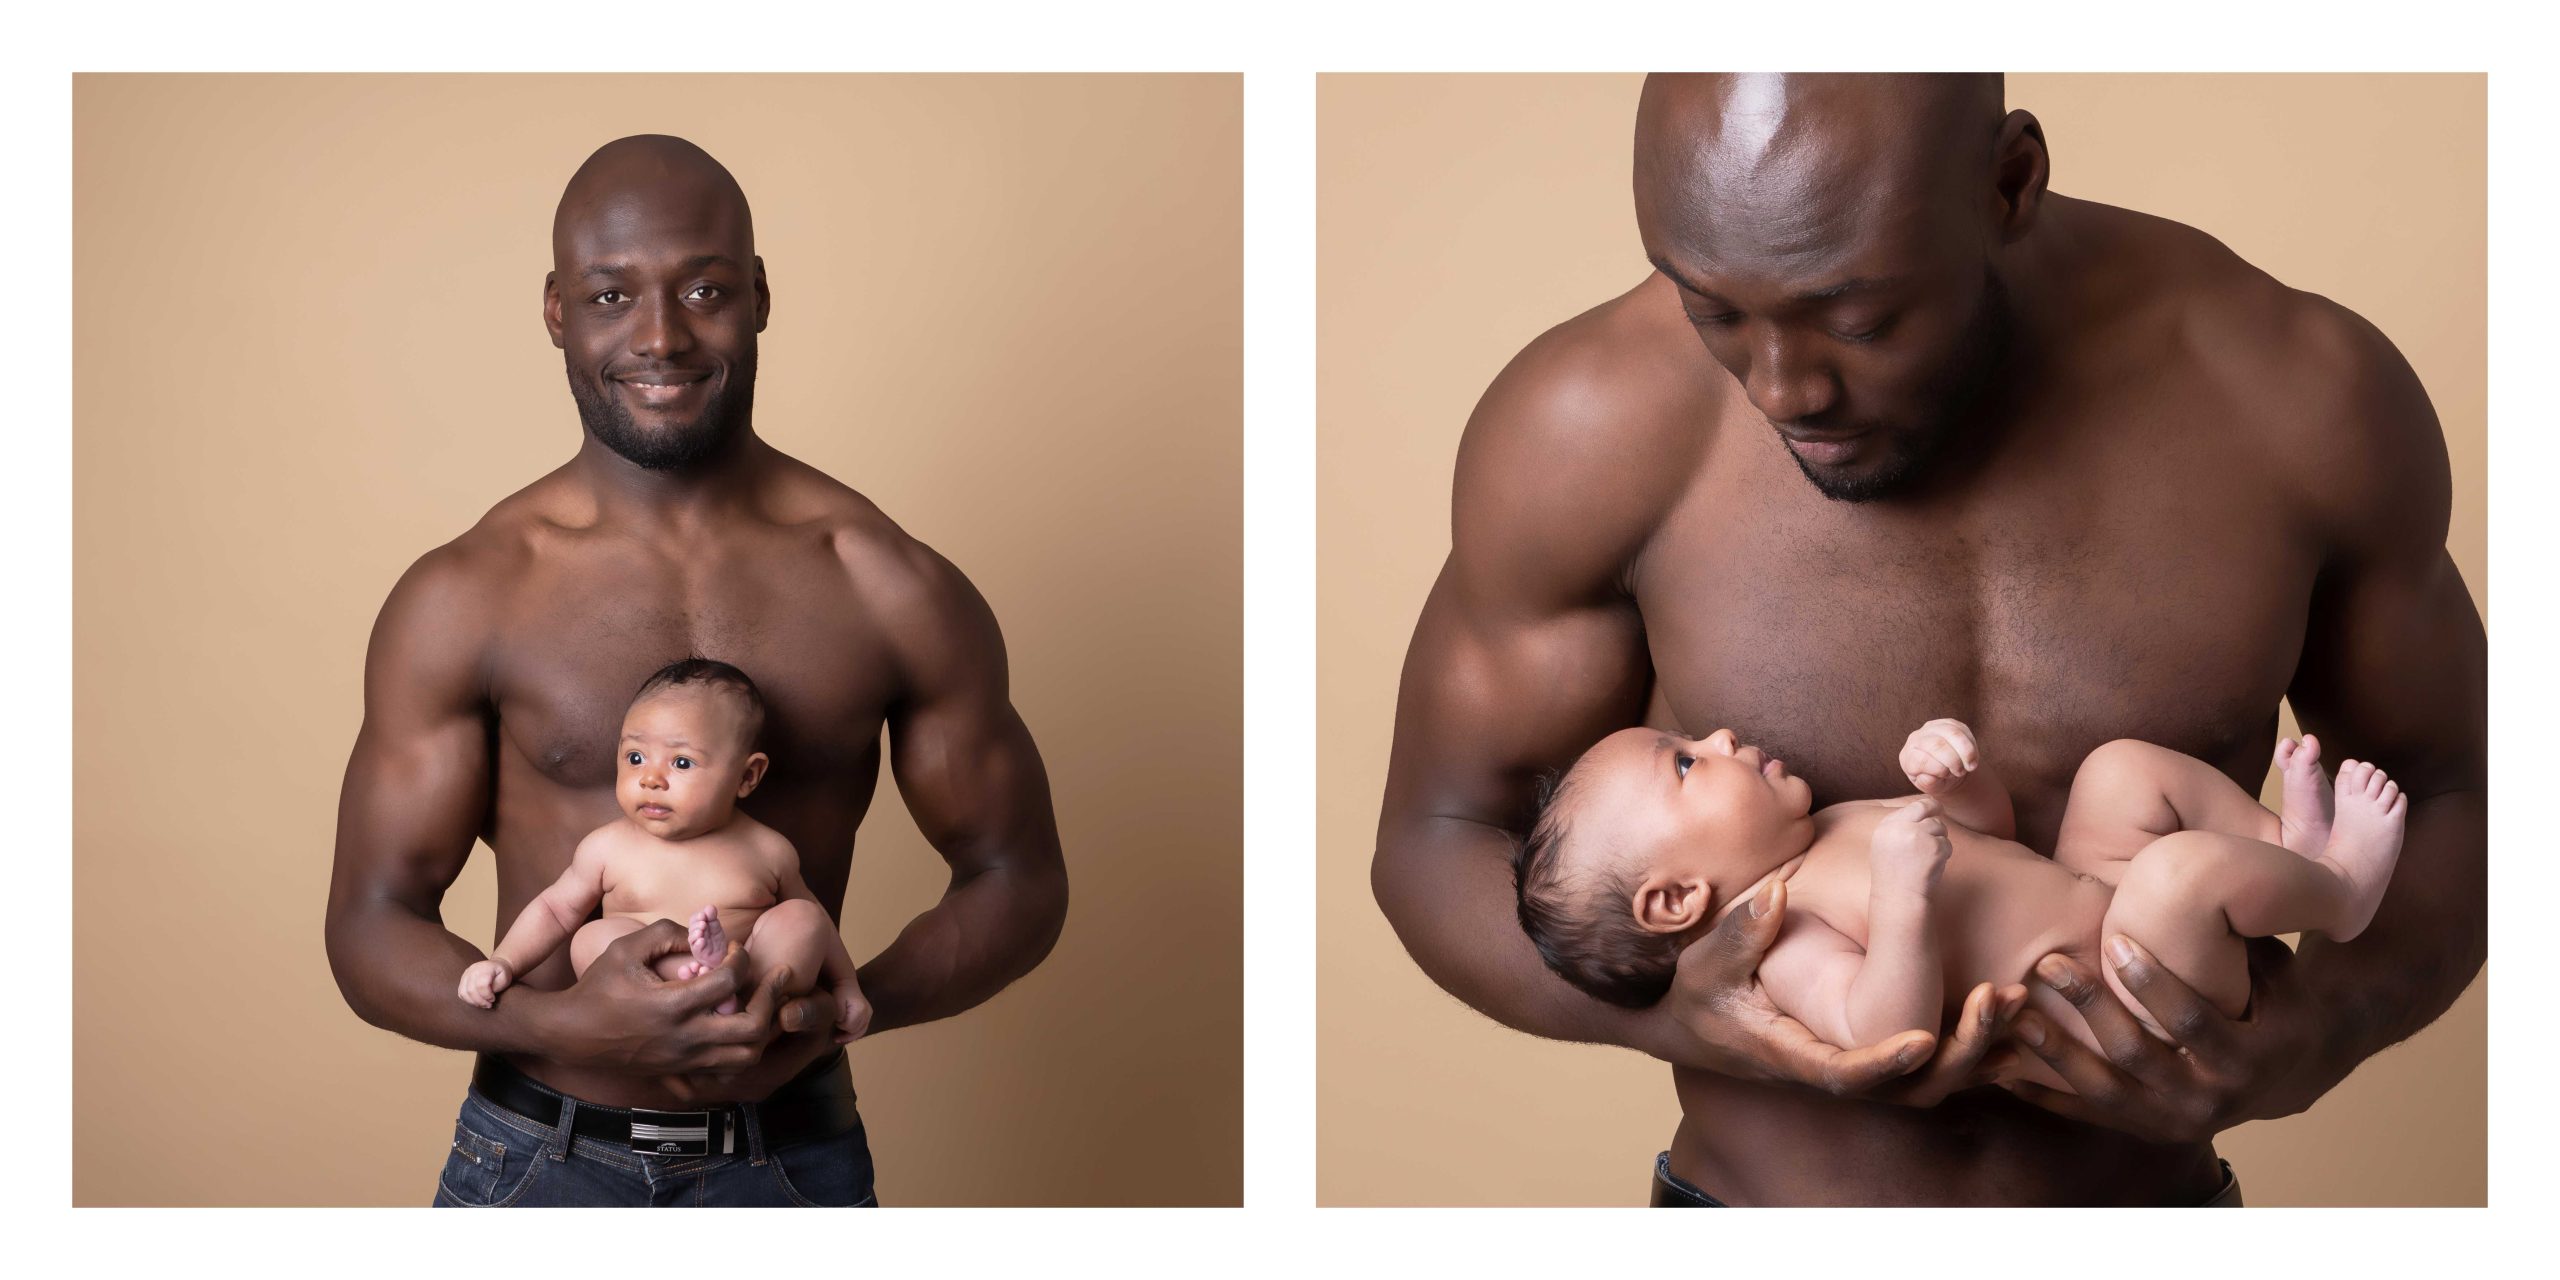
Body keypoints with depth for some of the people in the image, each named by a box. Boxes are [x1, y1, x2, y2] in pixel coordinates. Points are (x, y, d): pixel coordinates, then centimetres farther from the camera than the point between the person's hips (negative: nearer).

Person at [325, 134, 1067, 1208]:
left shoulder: (892, 588, -6)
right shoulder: (461, 600, -7)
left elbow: (1019, 878, 1)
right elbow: (370, 926, -5)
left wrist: (848, 1004, -17)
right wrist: (569, 1022, -23)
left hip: (794, 1154, 1)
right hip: (538, 1155, 0)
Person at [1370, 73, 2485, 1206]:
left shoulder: (2296, 390, -16)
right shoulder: (1595, 423, -21)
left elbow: (2447, 804, -1)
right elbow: (1435, 844, -8)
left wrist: (2316, 1042, -22)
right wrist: (1665, 1015, -28)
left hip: (2142, 1202, -1)